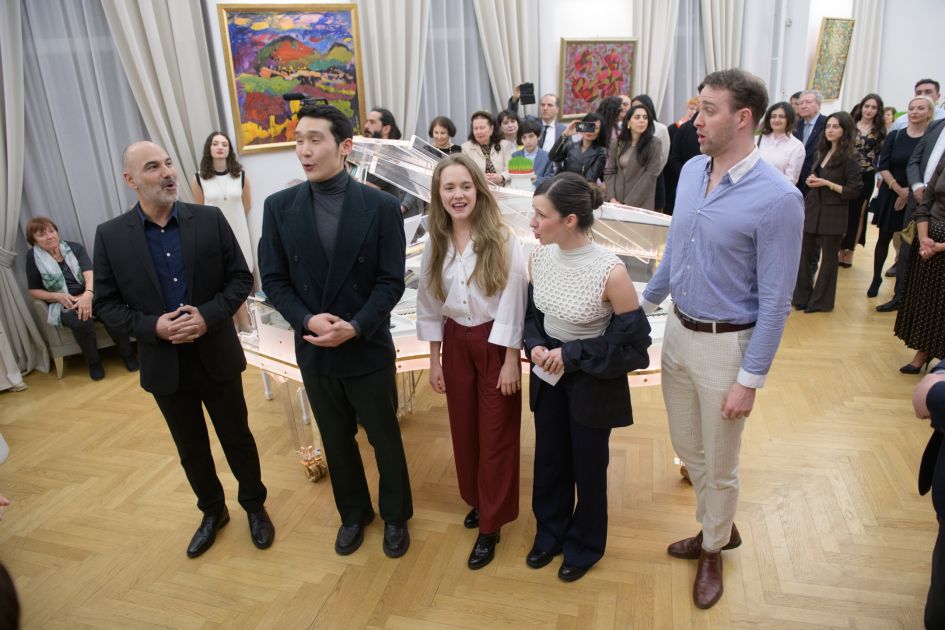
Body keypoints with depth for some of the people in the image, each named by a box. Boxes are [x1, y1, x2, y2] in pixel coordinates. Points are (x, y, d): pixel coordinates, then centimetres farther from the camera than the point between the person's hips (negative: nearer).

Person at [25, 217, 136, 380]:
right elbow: (33, 291, 7)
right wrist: (58, 296, -12)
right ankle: (93, 361, -11)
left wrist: (87, 294, -32)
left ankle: (127, 354, -8)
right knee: (81, 321, -36)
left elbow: (89, 274, -11)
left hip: (88, 296, 1)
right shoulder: (33, 256, 2)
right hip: (63, 305, -1)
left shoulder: (75, 247, 3)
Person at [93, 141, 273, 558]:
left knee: (237, 438, 15)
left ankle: (255, 506, 38)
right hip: (164, 364, 1)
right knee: (192, 449, 18)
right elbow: (106, 304, -2)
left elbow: (241, 277, -4)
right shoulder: (110, 236, -6)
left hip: (216, 356, -1)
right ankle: (212, 512, 41)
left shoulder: (210, 219, -7)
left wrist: (209, 316, -20)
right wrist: (153, 326, -19)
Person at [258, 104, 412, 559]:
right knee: (336, 442, 20)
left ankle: (395, 516, 39)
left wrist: (355, 327, -23)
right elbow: (273, 279, -1)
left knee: (385, 439, 15)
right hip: (314, 352, 3)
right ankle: (353, 513, 44)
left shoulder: (381, 206, -10)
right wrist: (308, 320, -18)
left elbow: (391, 282, -10)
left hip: (368, 350, -2)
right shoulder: (279, 206, -3)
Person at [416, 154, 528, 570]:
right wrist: (434, 359, 6)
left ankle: (491, 524, 21)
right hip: (455, 344, 5)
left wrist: (511, 361, -12)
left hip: (495, 343, -4)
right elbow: (430, 304, 6)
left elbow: (512, 302, -13)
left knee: (496, 434, 6)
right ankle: (476, 499, 39)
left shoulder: (502, 239, -15)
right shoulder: (435, 243, 0)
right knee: (463, 428, 16)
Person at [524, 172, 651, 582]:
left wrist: (571, 356, -19)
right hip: (549, 375, 5)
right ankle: (550, 532, 46)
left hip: (593, 382, -4)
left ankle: (585, 545, 42)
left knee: (588, 465, 15)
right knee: (549, 458, 20)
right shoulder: (538, 257, -10)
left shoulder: (610, 271, -26)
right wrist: (534, 346, -13)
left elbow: (634, 340, -17)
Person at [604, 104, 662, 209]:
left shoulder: (654, 143, -4)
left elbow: (651, 175, -10)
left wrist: (629, 204, -16)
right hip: (616, 203, 3)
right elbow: (609, 171, 4)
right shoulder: (618, 143, 6)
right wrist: (612, 198, -10)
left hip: (641, 205, -3)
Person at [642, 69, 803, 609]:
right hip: (678, 331, 6)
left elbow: (776, 300, -16)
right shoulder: (691, 171, 0)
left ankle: (713, 550, 40)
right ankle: (718, 528, 47)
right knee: (688, 448, 21)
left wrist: (750, 380, -15)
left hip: (726, 344, -6)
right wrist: (646, 302, 18)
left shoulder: (777, 198, -20)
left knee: (719, 464, 13)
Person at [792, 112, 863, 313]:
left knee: (829, 256, 6)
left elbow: (854, 191, -12)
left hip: (833, 214, -6)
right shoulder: (822, 153, 10)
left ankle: (820, 301, 16)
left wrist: (826, 183, -18)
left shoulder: (849, 157, -10)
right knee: (801, 253, 5)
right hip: (812, 209, 6)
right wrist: (811, 180, -2)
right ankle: (802, 296, 18)